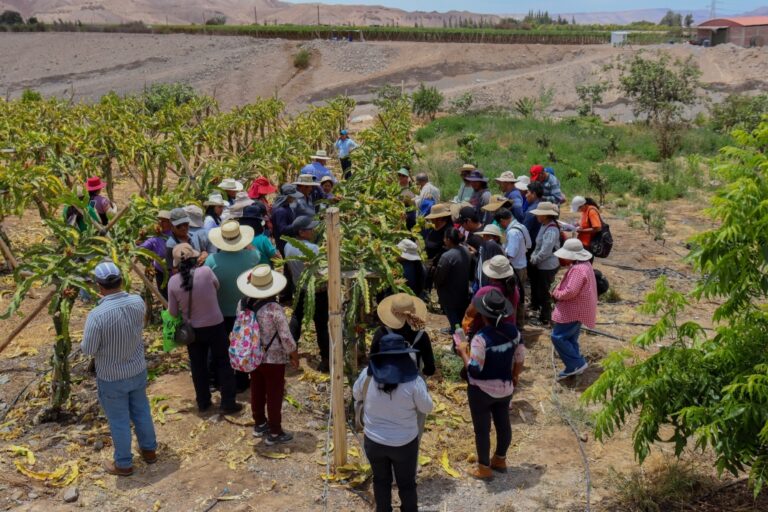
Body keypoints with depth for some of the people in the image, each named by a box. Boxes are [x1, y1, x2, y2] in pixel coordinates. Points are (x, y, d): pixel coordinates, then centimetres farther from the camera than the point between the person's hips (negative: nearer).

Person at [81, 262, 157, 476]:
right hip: (138, 370, 5)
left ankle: (123, 464, 31)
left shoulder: (97, 315, -31)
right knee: (141, 411, 24)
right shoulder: (138, 302, -15)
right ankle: (149, 450, 42)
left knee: (119, 421, 14)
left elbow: (88, 349, -18)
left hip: (111, 377, -4)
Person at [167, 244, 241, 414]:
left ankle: (203, 403, 29)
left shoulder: (173, 282, -14)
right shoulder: (206, 271, -19)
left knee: (198, 366, 18)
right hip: (216, 326, -2)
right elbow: (217, 287, 2)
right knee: (223, 364, 11)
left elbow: (173, 312, -4)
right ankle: (228, 403, 15)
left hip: (193, 329, 2)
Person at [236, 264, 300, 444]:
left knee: (257, 391, 22)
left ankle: (259, 424, 39)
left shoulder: (243, 304, -9)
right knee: (274, 395, 9)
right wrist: (295, 358, -5)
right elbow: (287, 339, -22)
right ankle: (274, 433, 21)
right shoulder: (274, 309, -26)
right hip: (274, 359, -6)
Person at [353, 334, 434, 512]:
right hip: (405, 443, -2)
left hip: (374, 441, 2)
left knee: (381, 481, 25)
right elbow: (427, 408, -8)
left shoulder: (367, 374, -16)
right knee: (407, 484, 21)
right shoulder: (413, 381, -23)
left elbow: (356, 395, 4)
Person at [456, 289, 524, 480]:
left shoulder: (481, 338, -28)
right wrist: (515, 377, 19)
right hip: (505, 388, 6)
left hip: (482, 391, -6)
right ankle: (500, 460, 42)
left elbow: (474, 370, -27)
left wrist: (463, 352, -12)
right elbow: (520, 358, 2)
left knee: (482, 429, 11)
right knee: (503, 423, 22)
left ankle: (484, 468, 26)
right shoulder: (513, 331, -9)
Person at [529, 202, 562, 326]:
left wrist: (534, 260, -15)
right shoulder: (545, 226, 4)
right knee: (535, 287, 25)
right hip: (541, 265, 9)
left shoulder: (551, 230, -26)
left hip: (548, 267, -9)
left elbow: (545, 252, -28)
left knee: (543, 292, 4)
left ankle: (545, 319, 19)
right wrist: (533, 256, 3)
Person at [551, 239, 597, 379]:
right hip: (576, 309, 11)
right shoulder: (583, 264, 10)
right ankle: (574, 367, 23)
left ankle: (577, 364, 0)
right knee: (570, 339, 16)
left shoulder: (578, 269, -25)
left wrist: (556, 294, -12)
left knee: (558, 337, -6)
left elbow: (570, 291, -30)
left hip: (573, 311, -11)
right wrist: (559, 292, 4)